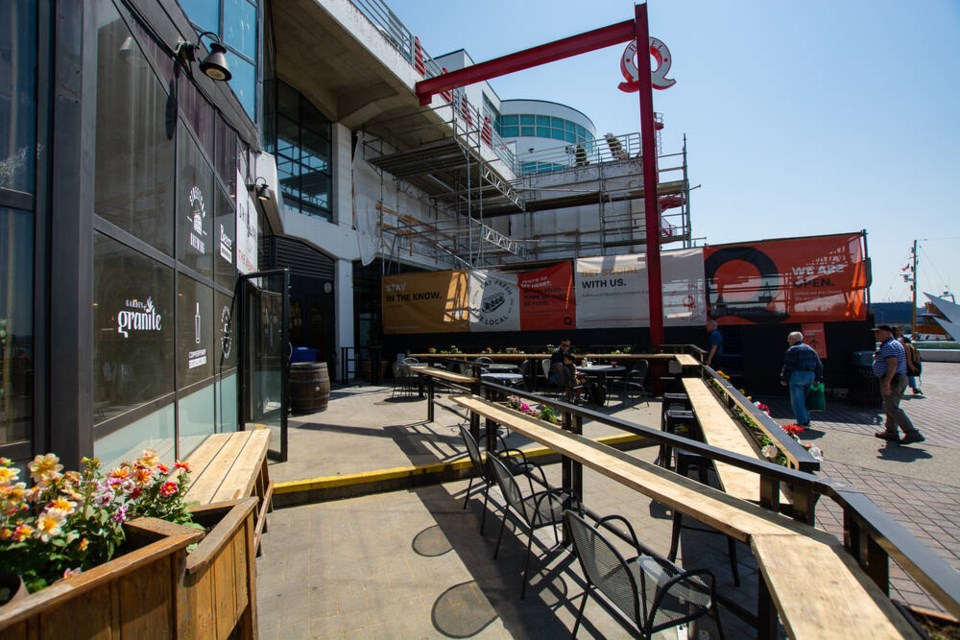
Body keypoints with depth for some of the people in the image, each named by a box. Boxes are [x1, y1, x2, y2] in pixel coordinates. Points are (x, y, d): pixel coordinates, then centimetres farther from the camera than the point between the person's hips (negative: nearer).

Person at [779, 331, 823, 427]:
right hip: (810, 376, 8)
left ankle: (802, 422, -7)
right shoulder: (811, 349, 16)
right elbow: (819, 365, 16)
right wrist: (817, 378, 20)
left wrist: (783, 379, -7)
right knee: (804, 399, 18)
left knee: (797, 400, -3)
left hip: (797, 376, -8)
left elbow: (787, 366, -12)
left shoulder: (792, 350, -8)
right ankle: (807, 420, 22)